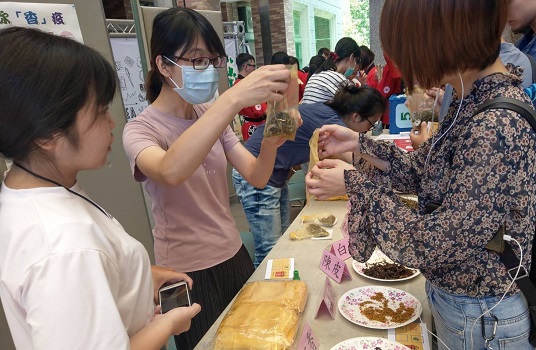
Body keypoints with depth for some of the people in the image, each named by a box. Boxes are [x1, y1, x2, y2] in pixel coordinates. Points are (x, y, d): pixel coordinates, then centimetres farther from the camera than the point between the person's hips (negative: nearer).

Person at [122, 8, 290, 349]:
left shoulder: (210, 118, 3)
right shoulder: (141, 130, -16)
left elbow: (257, 177, -7)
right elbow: (170, 172, -41)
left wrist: (269, 145, -28)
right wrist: (235, 98, -47)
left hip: (234, 256, 6)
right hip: (188, 272, -5)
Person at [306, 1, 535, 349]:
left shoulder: (496, 127, -32)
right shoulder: (475, 100, -4)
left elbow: (436, 244, -28)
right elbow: (425, 172, 5)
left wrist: (354, 184, -20)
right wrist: (359, 143, -2)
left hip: (482, 318, -7)